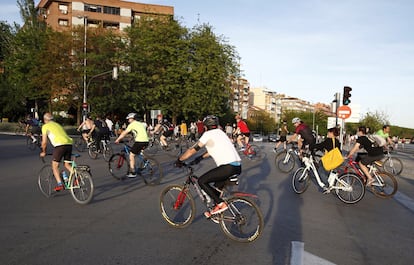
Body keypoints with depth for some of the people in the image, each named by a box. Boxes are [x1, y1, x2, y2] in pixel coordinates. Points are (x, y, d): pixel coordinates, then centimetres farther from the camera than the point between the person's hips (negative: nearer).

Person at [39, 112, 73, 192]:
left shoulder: (45, 126, 12)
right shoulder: (58, 124, 32)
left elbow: (44, 142, 8)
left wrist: (43, 152, 23)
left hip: (60, 144, -6)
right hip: (69, 143, 6)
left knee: (55, 166, 6)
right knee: (67, 165, 19)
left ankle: (60, 184, -5)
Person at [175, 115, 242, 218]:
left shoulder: (208, 134, -1)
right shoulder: (220, 132, 24)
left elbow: (192, 150, 0)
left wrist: (179, 160, 12)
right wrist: (201, 157, 44)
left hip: (228, 167, -9)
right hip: (238, 166, 9)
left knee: (202, 181, 0)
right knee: (218, 186, 26)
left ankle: (221, 204, -1)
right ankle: (216, 209, 33)